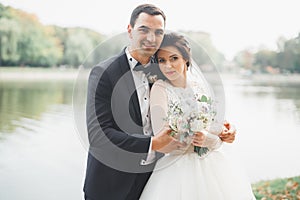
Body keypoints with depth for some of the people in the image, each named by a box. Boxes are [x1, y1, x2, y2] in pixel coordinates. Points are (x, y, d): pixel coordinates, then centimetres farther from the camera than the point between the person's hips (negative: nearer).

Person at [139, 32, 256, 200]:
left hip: (210, 164, 5)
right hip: (177, 166, -4)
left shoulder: (200, 88, 6)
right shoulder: (160, 89, -8)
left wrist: (207, 139, -17)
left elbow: (219, 136, 5)